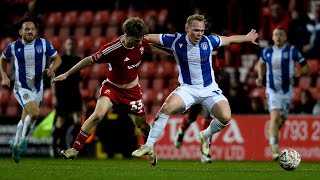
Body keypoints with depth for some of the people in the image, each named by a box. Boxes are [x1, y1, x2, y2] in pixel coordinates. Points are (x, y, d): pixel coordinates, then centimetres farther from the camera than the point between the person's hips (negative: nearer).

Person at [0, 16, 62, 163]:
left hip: (38, 87, 3)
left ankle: (16, 143, 38)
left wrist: (52, 68, -15)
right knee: (35, 113, -25)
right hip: (22, 88, -3)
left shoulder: (44, 44, -6)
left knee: (25, 120, 14)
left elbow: (57, 58, 5)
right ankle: (23, 139, -1)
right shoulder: (13, 46, -8)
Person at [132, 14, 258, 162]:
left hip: (210, 89, 1)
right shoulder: (176, 40, -11)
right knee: (167, 107, -29)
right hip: (187, 89, -1)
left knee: (225, 117, -21)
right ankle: (149, 146, -16)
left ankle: (205, 136, 14)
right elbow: (149, 37, -4)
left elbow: (229, 39, 12)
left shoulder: (208, 41, -7)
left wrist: (247, 38, 27)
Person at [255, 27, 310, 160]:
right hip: (272, 90, -1)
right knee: (275, 117, -19)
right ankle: (275, 150, -25)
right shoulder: (267, 52, 3)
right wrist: (260, 77, 8)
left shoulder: (292, 51, -4)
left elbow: (306, 67, -1)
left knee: (281, 120, 11)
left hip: (287, 91, 1)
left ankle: (272, 134, 46)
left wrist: (300, 72, -22)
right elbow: (261, 64, 24)